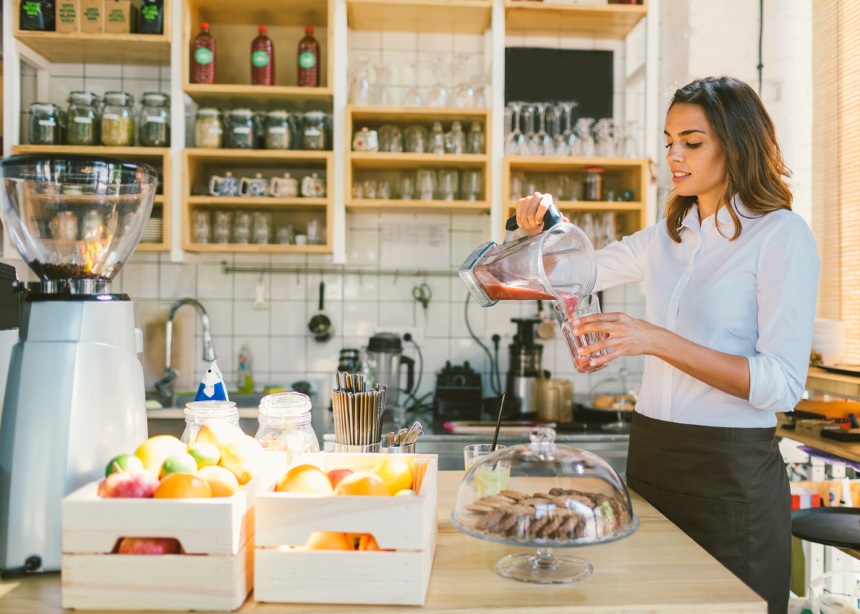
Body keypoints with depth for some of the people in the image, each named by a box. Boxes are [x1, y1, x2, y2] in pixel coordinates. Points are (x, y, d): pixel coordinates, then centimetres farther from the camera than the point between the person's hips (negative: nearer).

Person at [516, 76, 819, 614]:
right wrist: (543, 226, 3)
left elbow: (782, 383, -17)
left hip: (733, 469, -6)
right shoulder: (665, 237, 10)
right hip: (651, 453, 6)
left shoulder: (781, 234, -9)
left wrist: (657, 340, -25)